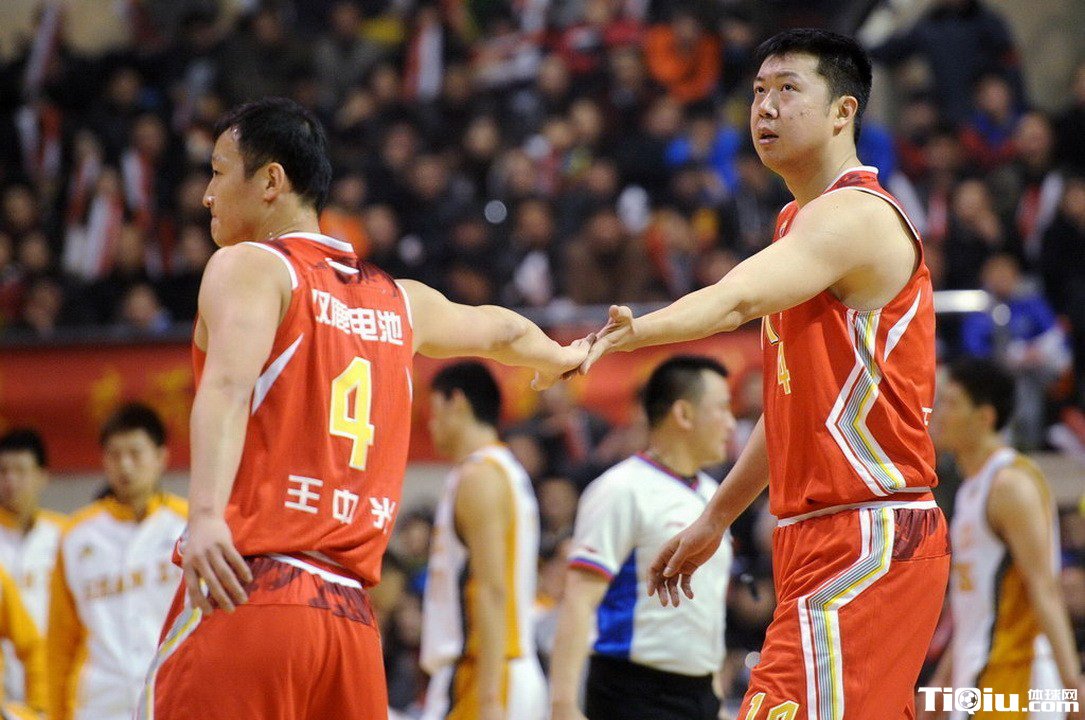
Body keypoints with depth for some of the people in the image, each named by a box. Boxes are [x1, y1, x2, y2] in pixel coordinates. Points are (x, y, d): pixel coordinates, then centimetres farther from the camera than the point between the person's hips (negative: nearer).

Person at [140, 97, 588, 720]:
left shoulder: (249, 266, 2)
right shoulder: (399, 300, 22)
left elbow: (230, 383, -19)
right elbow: (501, 331, 43)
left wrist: (205, 513, -34)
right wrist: (560, 359, 66)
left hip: (247, 593, -7)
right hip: (352, 618, 7)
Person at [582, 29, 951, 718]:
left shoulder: (856, 216, -14)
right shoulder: (799, 221, 19)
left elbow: (737, 299, -35)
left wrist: (631, 333, -50)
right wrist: (716, 518, 26)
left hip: (864, 549, -10)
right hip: (818, 534, 10)